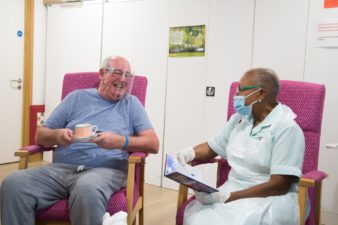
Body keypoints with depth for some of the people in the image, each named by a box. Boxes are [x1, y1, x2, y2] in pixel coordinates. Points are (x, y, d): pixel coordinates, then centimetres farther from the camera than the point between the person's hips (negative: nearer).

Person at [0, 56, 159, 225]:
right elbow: (40, 135, 18)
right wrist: (57, 135, -7)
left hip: (105, 170, -2)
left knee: (88, 188, -38)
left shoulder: (131, 103, 14)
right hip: (60, 168, 2)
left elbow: (153, 144, 4)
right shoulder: (77, 97, 17)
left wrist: (120, 141, -14)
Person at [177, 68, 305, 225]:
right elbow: (211, 148, 19)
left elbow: (280, 185, -17)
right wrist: (190, 152, -4)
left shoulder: (286, 128, -11)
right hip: (233, 189, 5)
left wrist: (227, 197, -23)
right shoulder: (239, 119, 10)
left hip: (271, 199, -5)